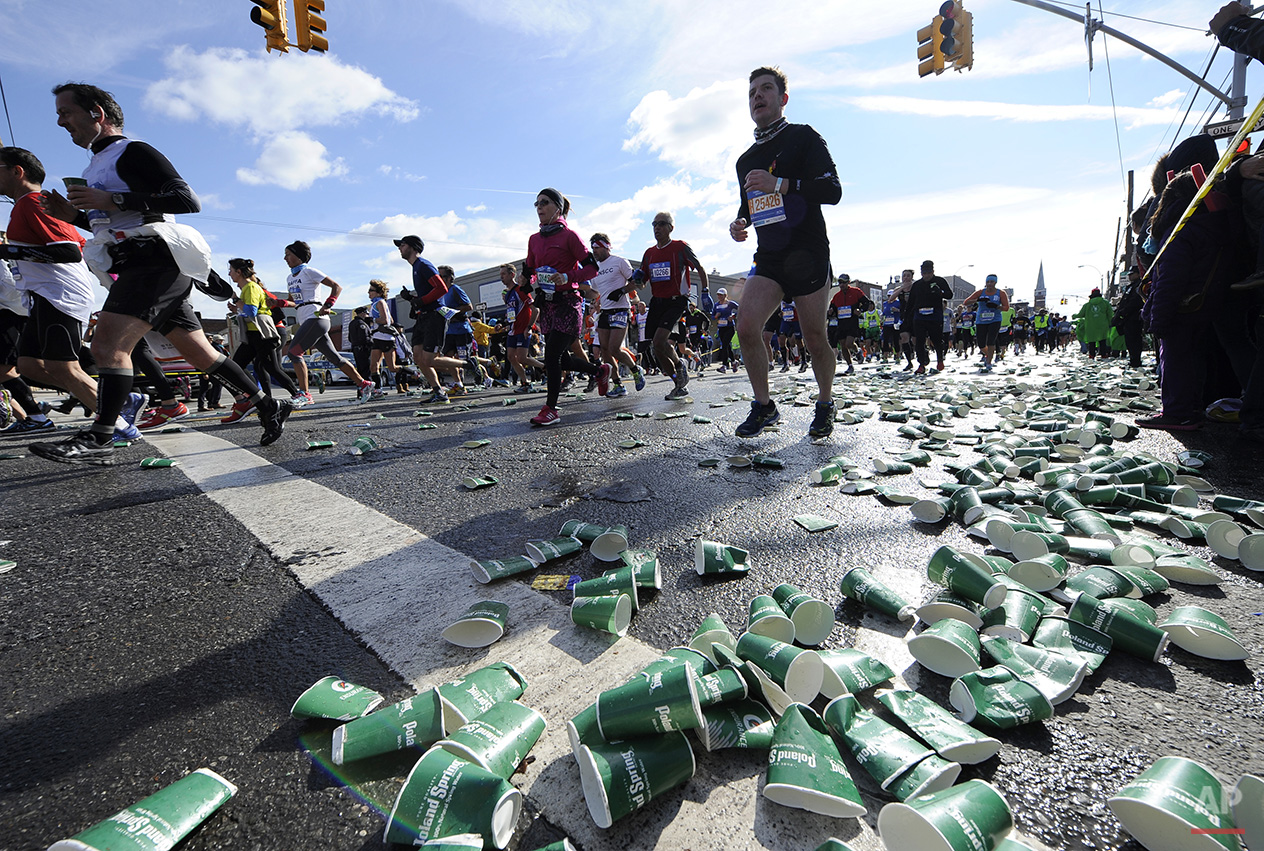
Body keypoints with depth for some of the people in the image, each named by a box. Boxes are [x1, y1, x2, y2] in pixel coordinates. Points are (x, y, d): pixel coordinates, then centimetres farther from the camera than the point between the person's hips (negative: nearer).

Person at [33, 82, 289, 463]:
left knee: (108, 344, -18)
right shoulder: (100, 164, 28)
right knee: (201, 353, 5)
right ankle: (268, 406, 8)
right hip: (143, 265, 10)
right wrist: (73, 215, 16)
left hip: (157, 261, -10)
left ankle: (98, 440, -18)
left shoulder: (132, 152, -1)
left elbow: (188, 200, -16)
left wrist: (113, 201, -16)